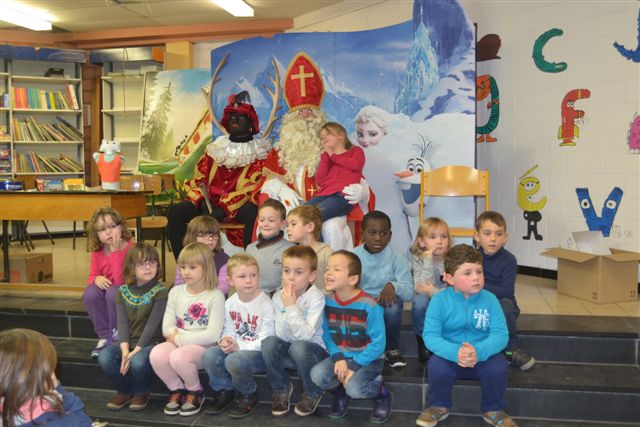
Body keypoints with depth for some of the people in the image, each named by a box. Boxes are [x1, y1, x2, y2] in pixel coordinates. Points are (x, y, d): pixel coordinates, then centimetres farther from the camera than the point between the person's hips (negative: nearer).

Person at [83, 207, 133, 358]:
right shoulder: (97, 252, -1)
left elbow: (120, 281, -28)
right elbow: (92, 276, 5)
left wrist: (115, 251, -31)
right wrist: (97, 279, -20)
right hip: (107, 288, 5)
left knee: (113, 292, -35)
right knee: (90, 293, -25)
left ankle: (116, 338, -13)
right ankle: (104, 337, -10)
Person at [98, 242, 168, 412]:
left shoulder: (159, 292, -7)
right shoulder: (123, 291, 6)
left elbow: (152, 324, -14)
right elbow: (122, 322, -3)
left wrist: (136, 350, -22)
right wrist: (125, 348, -19)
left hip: (151, 342, -4)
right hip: (129, 343, 4)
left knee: (138, 361, -34)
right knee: (104, 357, -24)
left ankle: (141, 393, 2)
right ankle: (125, 391, 5)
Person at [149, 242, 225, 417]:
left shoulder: (215, 296, -9)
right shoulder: (176, 292, 8)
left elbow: (212, 335, -16)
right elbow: (167, 327, 4)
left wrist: (180, 338, -15)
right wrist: (175, 335, -16)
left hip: (204, 347, -5)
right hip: (179, 343, 5)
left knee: (179, 357, -34)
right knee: (156, 354, -26)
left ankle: (196, 392, -2)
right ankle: (177, 390, 2)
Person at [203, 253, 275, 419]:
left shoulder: (266, 304, -17)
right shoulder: (230, 303, 3)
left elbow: (265, 340, -19)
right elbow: (228, 330, 8)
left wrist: (239, 346, -23)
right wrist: (226, 341, -15)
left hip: (260, 352, -6)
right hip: (235, 349, 6)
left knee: (234, 360, -33)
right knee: (210, 355, -19)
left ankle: (249, 396, -3)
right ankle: (224, 392, 5)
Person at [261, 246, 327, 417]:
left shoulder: (316, 297, -18)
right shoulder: (278, 297, -4)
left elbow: (305, 335, -26)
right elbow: (281, 335, -10)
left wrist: (291, 307, -30)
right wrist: (287, 306, -22)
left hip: (314, 350, -4)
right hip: (288, 351, 4)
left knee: (298, 347, -34)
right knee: (269, 342, -24)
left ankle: (313, 392, -5)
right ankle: (282, 388, 1)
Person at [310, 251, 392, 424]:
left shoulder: (369, 306, -21)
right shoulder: (327, 302, -6)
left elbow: (378, 344, -18)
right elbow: (326, 336, 1)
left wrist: (354, 366, -21)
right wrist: (338, 358, -16)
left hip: (368, 359, -4)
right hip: (341, 357, 5)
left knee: (354, 388, -30)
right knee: (317, 375, -22)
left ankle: (382, 394, 4)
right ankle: (340, 393, 12)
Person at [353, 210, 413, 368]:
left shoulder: (397, 257, -10)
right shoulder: (353, 256, -6)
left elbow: (409, 292, -17)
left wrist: (393, 286, -38)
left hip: (386, 306, -1)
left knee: (394, 302, -34)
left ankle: (392, 348, -6)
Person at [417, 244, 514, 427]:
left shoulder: (489, 299, -8)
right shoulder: (439, 300, -12)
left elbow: (500, 334, -15)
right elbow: (430, 336, -18)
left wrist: (479, 351, -35)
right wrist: (455, 352, -36)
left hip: (483, 355, 1)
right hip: (450, 356, -1)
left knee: (498, 367, -28)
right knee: (436, 366, -31)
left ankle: (493, 410, 3)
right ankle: (439, 407, 2)